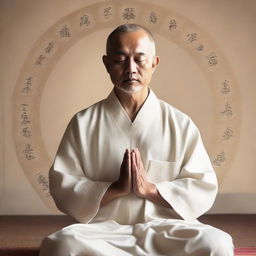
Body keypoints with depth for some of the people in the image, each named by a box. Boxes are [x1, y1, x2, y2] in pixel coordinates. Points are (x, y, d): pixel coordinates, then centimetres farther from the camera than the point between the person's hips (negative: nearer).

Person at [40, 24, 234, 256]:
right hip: (103, 229, 1)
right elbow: (62, 188, 1)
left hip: (167, 228, 0)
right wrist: (115, 189, -14)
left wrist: (151, 190, -12)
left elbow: (205, 189, 3)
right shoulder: (84, 123, 5)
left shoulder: (180, 123, 6)